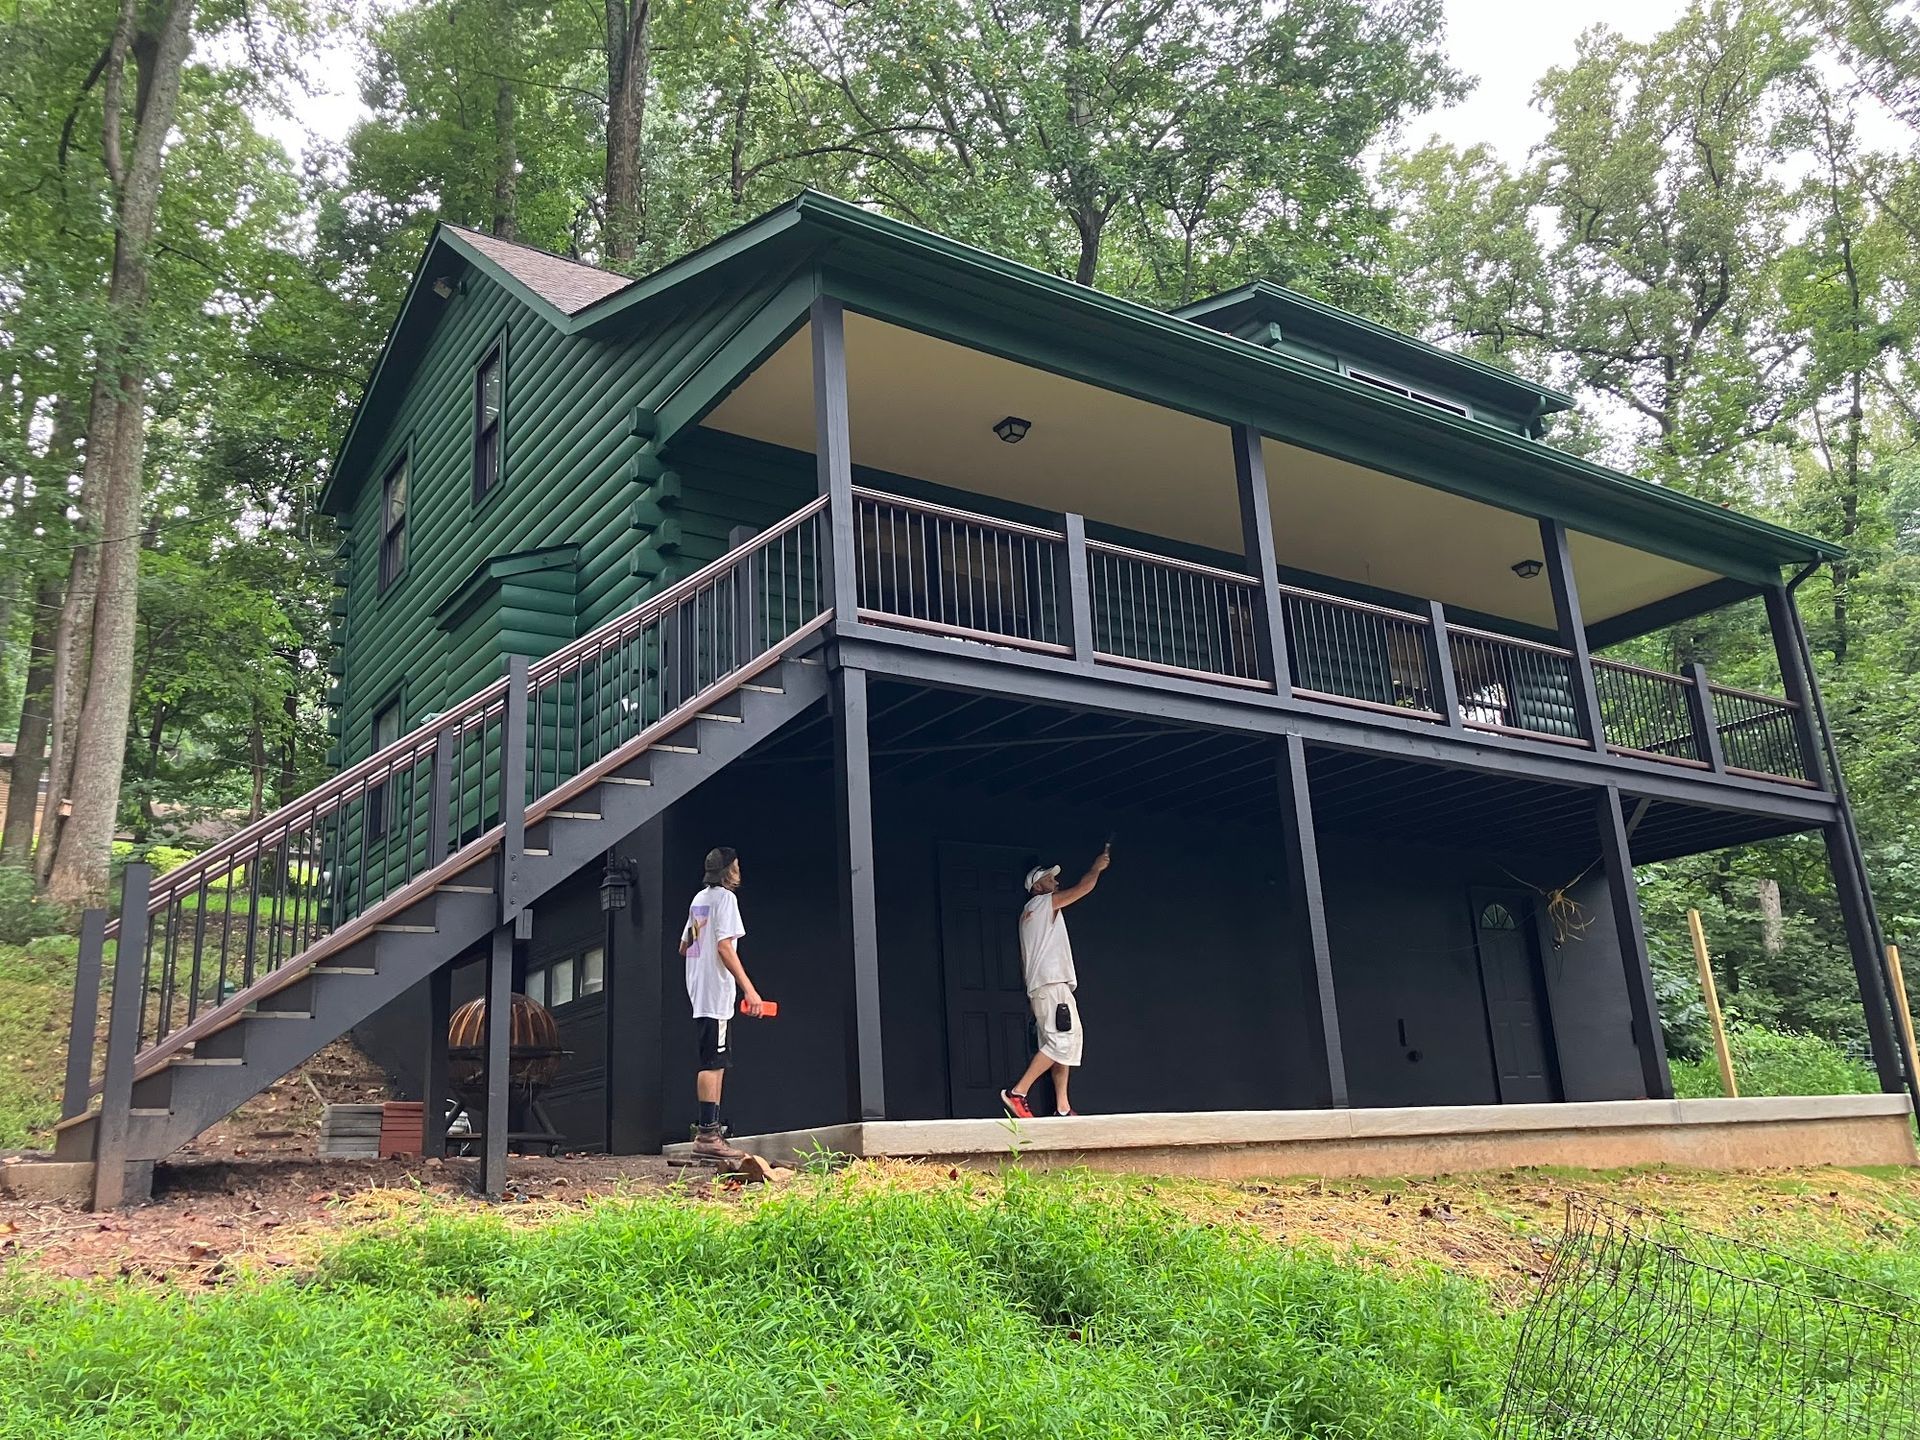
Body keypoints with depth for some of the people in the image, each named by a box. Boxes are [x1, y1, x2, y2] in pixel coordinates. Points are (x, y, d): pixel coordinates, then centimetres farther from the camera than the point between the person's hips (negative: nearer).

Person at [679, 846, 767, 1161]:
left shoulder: (699, 898, 18)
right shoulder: (724, 897, -9)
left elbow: (684, 947, 24)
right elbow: (725, 947, -18)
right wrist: (749, 989, -21)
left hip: (700, 991, 10)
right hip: (716, 992, -10)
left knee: (714, 1062, 11)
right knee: (713, 1063, -11)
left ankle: (710, 1130, 12)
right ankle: (707, 1133, -14)